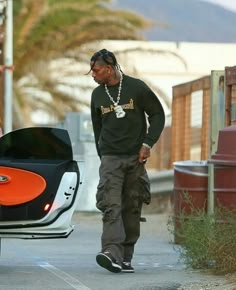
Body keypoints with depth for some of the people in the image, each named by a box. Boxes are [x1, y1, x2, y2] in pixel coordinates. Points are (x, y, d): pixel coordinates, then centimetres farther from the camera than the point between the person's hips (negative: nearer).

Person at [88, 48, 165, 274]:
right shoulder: (97, 95, 9)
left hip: (136, 157, -1)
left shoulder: (137, 88, -1)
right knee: (111, 206, -16)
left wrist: (147, 143, -7)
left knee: (132, 208, 2)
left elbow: (157, 115, 4)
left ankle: (126, 257, 9)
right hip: (110, 159, 1)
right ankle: (112, 253, -29)